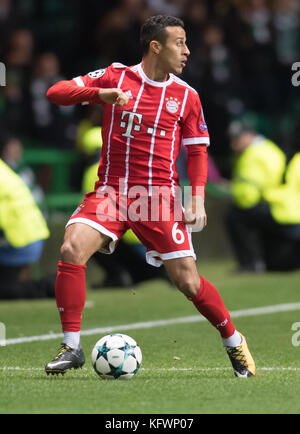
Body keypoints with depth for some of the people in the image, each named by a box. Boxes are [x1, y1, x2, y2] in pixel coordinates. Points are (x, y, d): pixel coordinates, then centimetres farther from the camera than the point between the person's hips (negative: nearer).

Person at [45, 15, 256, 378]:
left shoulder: (186, 96, 5)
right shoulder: (114, 77, 2)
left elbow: (197, 150, 11)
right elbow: (56, 92, -4)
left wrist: (197, 200, -2)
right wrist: (101, 93, -22)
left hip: (159, 195, 0)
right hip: (110, 191, 0)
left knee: (188, 282, -6)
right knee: (71, 250, -22)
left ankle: (235, 344, 18)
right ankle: (71, 347, -10)